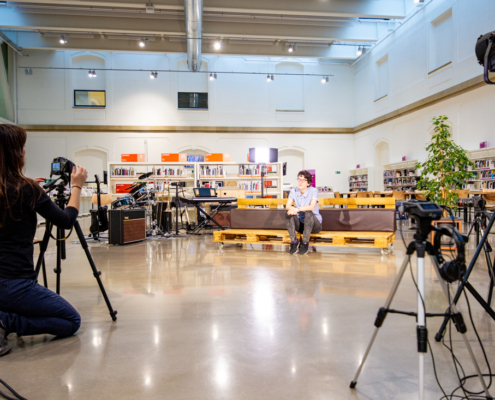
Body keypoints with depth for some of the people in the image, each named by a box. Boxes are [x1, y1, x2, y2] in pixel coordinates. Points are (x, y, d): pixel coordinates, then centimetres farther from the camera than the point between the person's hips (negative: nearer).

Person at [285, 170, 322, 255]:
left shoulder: (313, 190, -12)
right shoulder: (293, 191, -1)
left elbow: (311, 207, -27)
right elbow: (287, 206, -12)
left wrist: (297, 209, -40)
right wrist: (292, 208, -36)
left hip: (314, 224, -3)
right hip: (300, 224, 3)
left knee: (308, 213, -34)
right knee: (288, 214, -22)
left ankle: (305, 243, -23)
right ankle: (294, 242, -18)